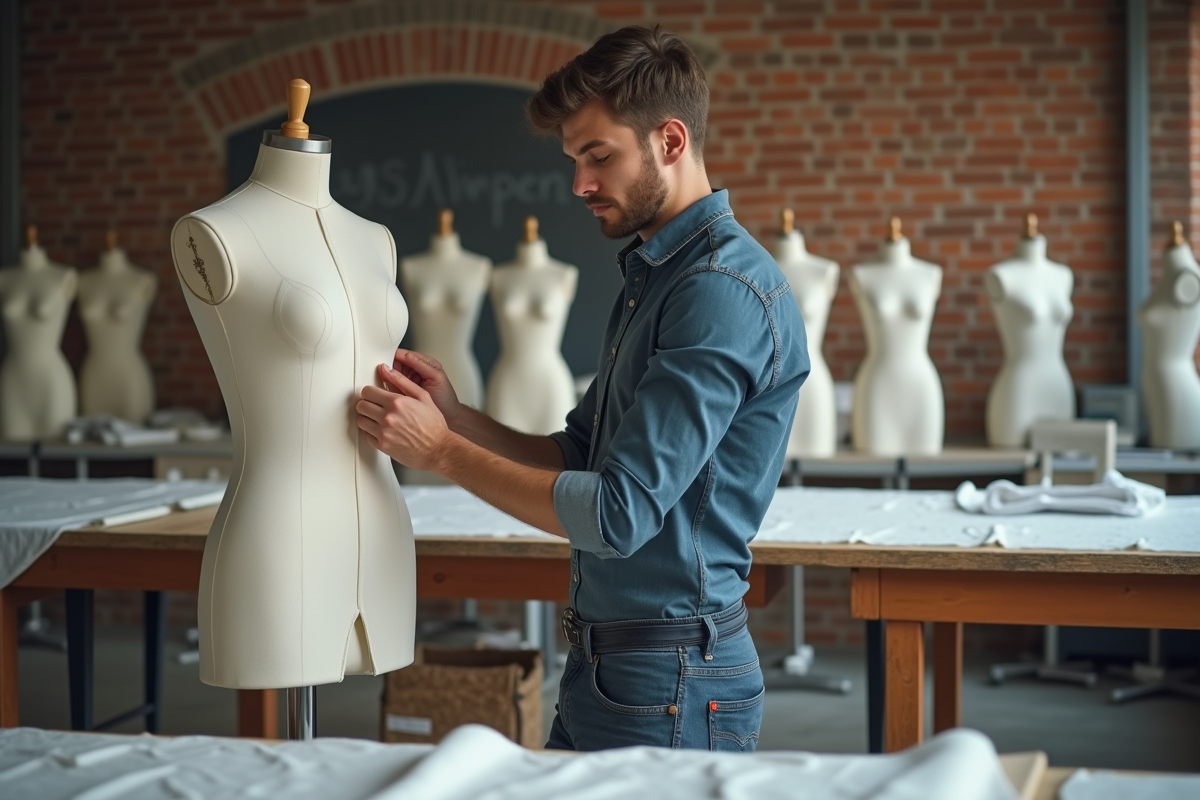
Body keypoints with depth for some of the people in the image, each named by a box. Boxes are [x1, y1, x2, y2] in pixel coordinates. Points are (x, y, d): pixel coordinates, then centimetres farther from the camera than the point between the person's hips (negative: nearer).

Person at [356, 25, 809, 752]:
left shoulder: (725, 290, -19)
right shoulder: (649, 275, 13)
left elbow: (619, 514, -24)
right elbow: (580, 457, 15)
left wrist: (442, 450, -16)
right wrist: (456, 415, -1)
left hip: (670, 689, -9)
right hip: (601, 664, 9)